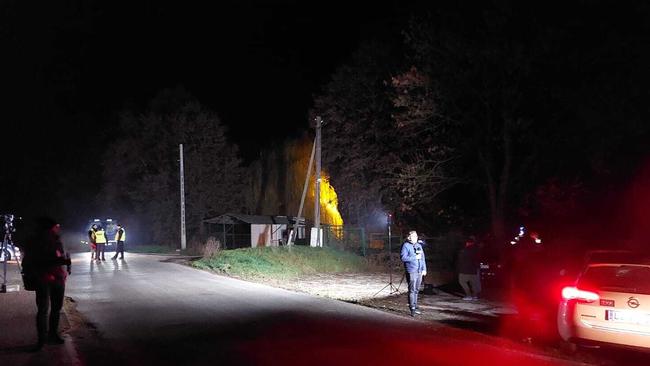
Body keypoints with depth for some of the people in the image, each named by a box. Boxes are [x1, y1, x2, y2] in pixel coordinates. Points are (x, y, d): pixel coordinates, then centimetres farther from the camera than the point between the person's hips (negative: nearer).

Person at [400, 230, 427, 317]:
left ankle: (415, 306, 19)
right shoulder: (406, 246, -5)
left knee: (416, 290, 12)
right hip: (411, 272, -6)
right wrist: (415, 257, -15)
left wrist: (424, 269, 11)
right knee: (412, 290, -9)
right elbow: (403, 257, -15)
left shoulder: (419, 245, 15)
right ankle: (412, 308, -7)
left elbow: (422, 257, 18)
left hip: (419, 271, 6)